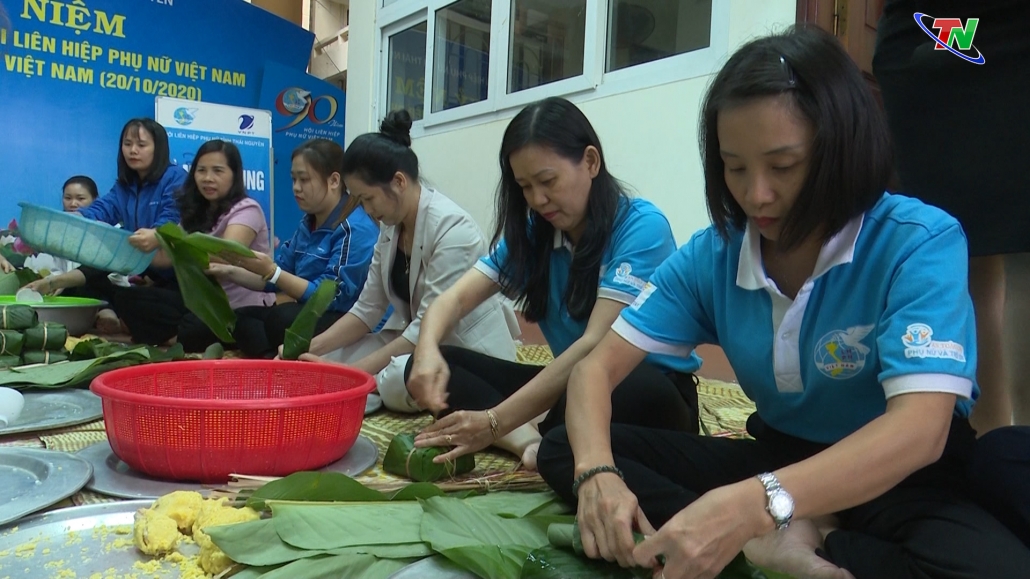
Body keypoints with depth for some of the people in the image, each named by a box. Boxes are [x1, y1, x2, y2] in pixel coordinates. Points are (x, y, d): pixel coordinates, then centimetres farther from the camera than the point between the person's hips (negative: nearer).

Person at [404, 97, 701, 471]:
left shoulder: (640, 226, -17)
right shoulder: (532, 231, 2)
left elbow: (595, 346, -26)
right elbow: (456, 299, -3)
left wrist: (495, 422, -30)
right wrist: (427, 349, -27)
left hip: (651, 391, -5)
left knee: (637, 391, -42)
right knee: (430, 367, -7)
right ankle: (531, 443, -25)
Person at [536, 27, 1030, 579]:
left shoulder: (919, 242, -18)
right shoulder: (711, 255, -6)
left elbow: (920, 429, -30)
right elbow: (598, 365, -10)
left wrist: (754, 507, -45)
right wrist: (596, 472, -31)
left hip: (905, 478, -4)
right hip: (778, 459, 4)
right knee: (562, 450, -10)